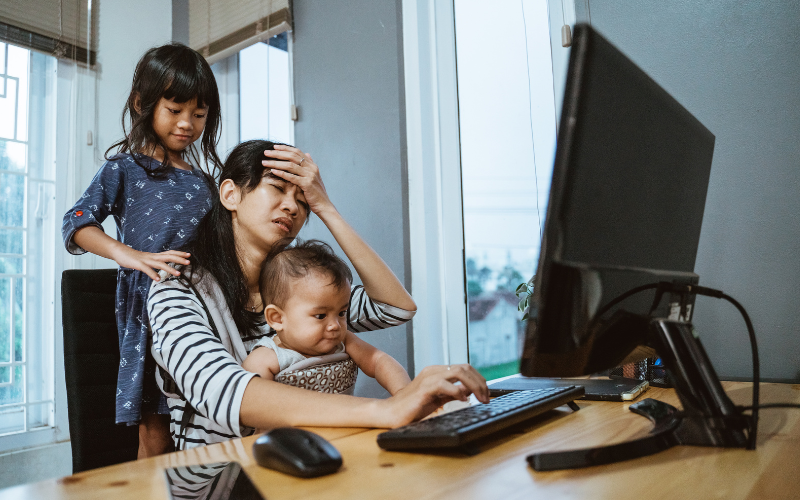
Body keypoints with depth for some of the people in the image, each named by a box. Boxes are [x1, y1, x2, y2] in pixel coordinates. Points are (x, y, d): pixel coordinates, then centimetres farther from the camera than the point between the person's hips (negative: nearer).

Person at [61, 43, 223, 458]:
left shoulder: (204, 181, 16)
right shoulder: (125, 168, 4)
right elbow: (76, 225, -6)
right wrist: (129, 255, -22)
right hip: (148, 311, -4)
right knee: (156, 438, 0)